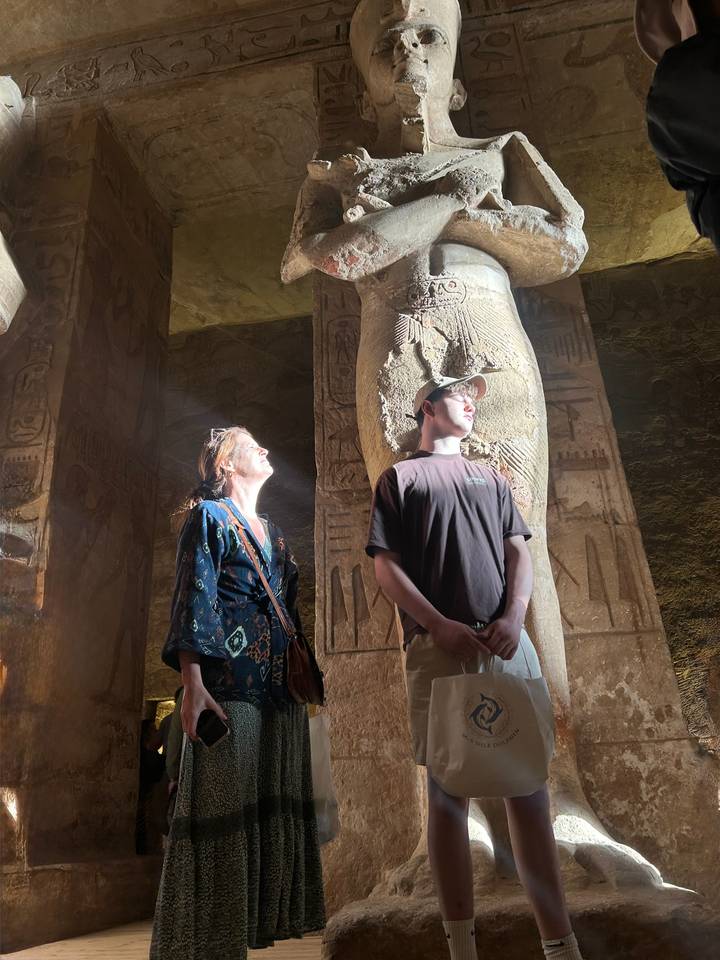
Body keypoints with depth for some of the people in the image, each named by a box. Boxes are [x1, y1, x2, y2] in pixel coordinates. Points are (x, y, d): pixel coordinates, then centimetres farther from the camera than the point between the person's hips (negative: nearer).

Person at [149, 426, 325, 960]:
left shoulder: (275, 533, 22)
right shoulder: (209, 516, 1)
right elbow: (193, 599, -9)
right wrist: (193, 684, -18)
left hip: (280, 688, 7)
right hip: (229, 684, -7)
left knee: (276, 808, 9)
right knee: (224, 807, -4)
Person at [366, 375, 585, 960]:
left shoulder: (492, 478, 24)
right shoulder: (400, 478, 11)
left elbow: (519, 554, 14)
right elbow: (386, 566, 1)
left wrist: (514, 616, -5)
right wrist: (440, 626, -12)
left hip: (507, 642, 4)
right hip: (439, 648, -3)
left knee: (530, 789, 3)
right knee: (448, 792, 1)